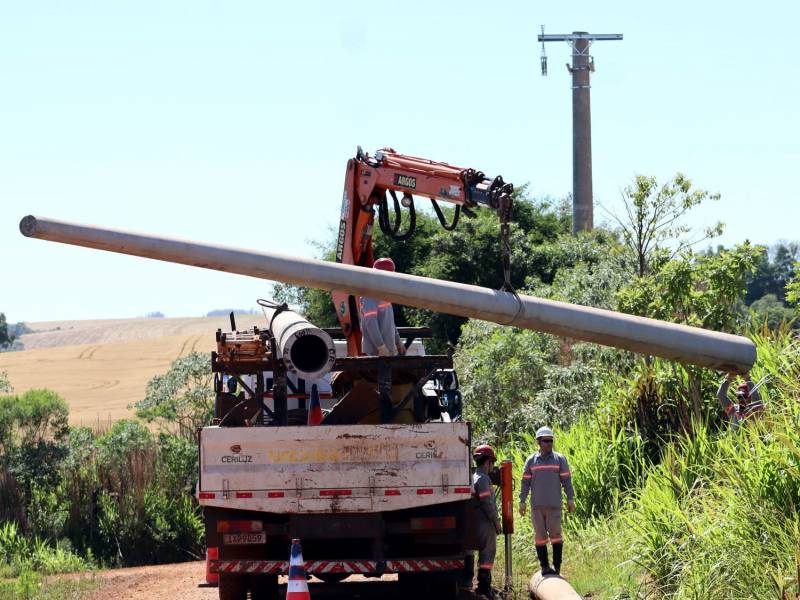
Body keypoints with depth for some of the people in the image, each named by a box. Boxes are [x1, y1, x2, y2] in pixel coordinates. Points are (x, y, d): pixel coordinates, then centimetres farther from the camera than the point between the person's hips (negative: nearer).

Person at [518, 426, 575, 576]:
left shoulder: (560, 459, 6)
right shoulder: (531, 461, 9)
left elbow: (566, 480, 5)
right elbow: (525, 482, 10)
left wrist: (570, 499, -1)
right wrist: (522, 502, 5)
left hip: (554, 505, -1)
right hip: (536, 506, 1)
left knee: (555, 534, -5)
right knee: (540, 535, 2)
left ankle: (557, 566, 0)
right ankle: (544, 566, 7)